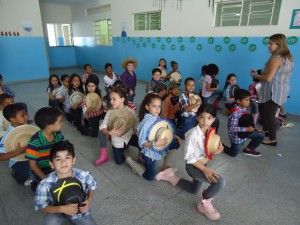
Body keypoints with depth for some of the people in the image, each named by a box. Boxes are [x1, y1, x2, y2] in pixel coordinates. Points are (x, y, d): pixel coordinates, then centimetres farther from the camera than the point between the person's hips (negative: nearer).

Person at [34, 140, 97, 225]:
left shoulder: (83, 176, -27)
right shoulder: (45, 184, -30)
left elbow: (92, 186, -5)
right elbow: (41, 206, -17)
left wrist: (89, 201, -22)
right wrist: (62, 209, -32)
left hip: (80, 210, 2)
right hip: (57, 211, -2)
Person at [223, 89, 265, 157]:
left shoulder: (244, 108, -5)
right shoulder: (235, 113, -31)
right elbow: (232, 128, -32)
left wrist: (254, 128, -2)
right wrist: (247, 129, -31)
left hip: (244, 131, 8)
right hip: (236, 135, -7)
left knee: (261, 135, 5)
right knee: (234, 154, 5)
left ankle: (248, 149, 18)